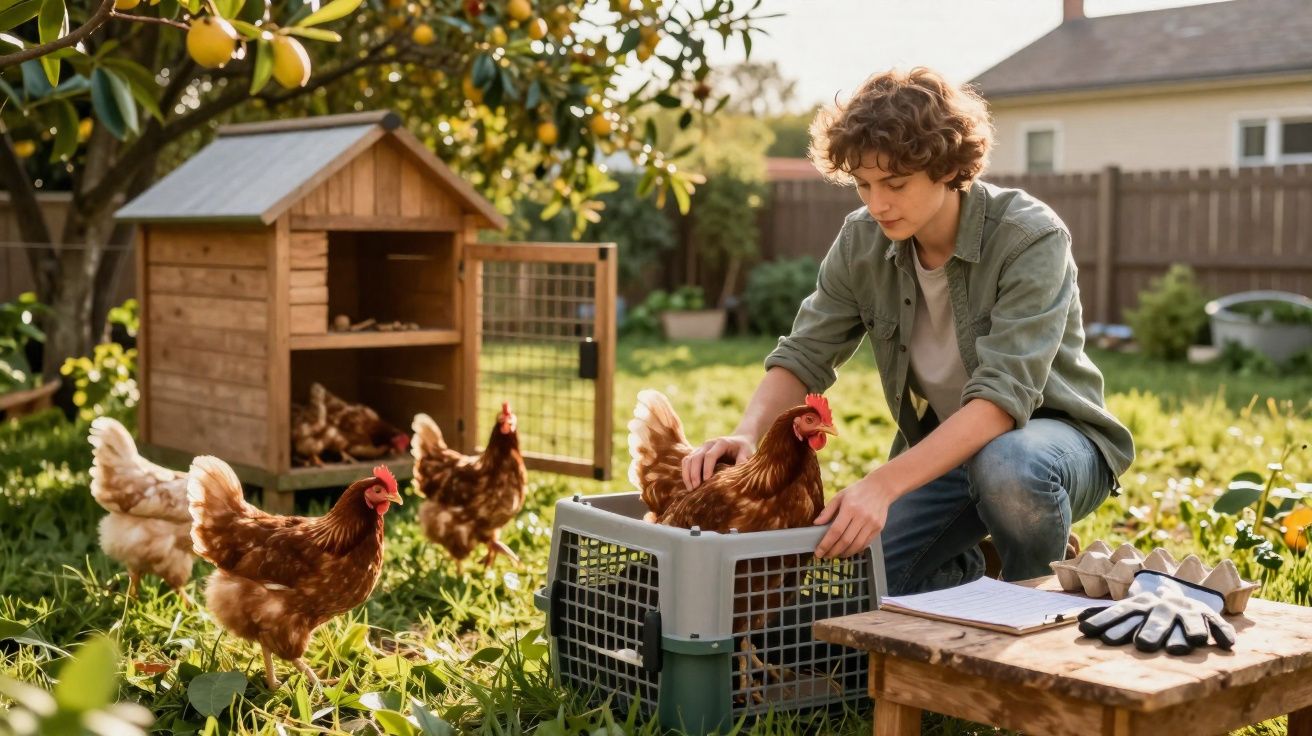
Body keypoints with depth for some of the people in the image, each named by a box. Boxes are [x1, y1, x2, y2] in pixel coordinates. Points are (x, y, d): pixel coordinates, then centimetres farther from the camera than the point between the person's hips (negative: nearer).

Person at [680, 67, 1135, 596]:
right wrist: (747, 435, -27)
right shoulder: (862, 241, -8)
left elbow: (1003, 395, -33)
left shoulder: (1031, 238, -24)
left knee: (1008, 466, -40)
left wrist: (884, 484, -45)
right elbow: (804, 355, -5)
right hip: (939, 447, 5)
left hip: (1053, 431, -4)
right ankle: (967, 572, 17)